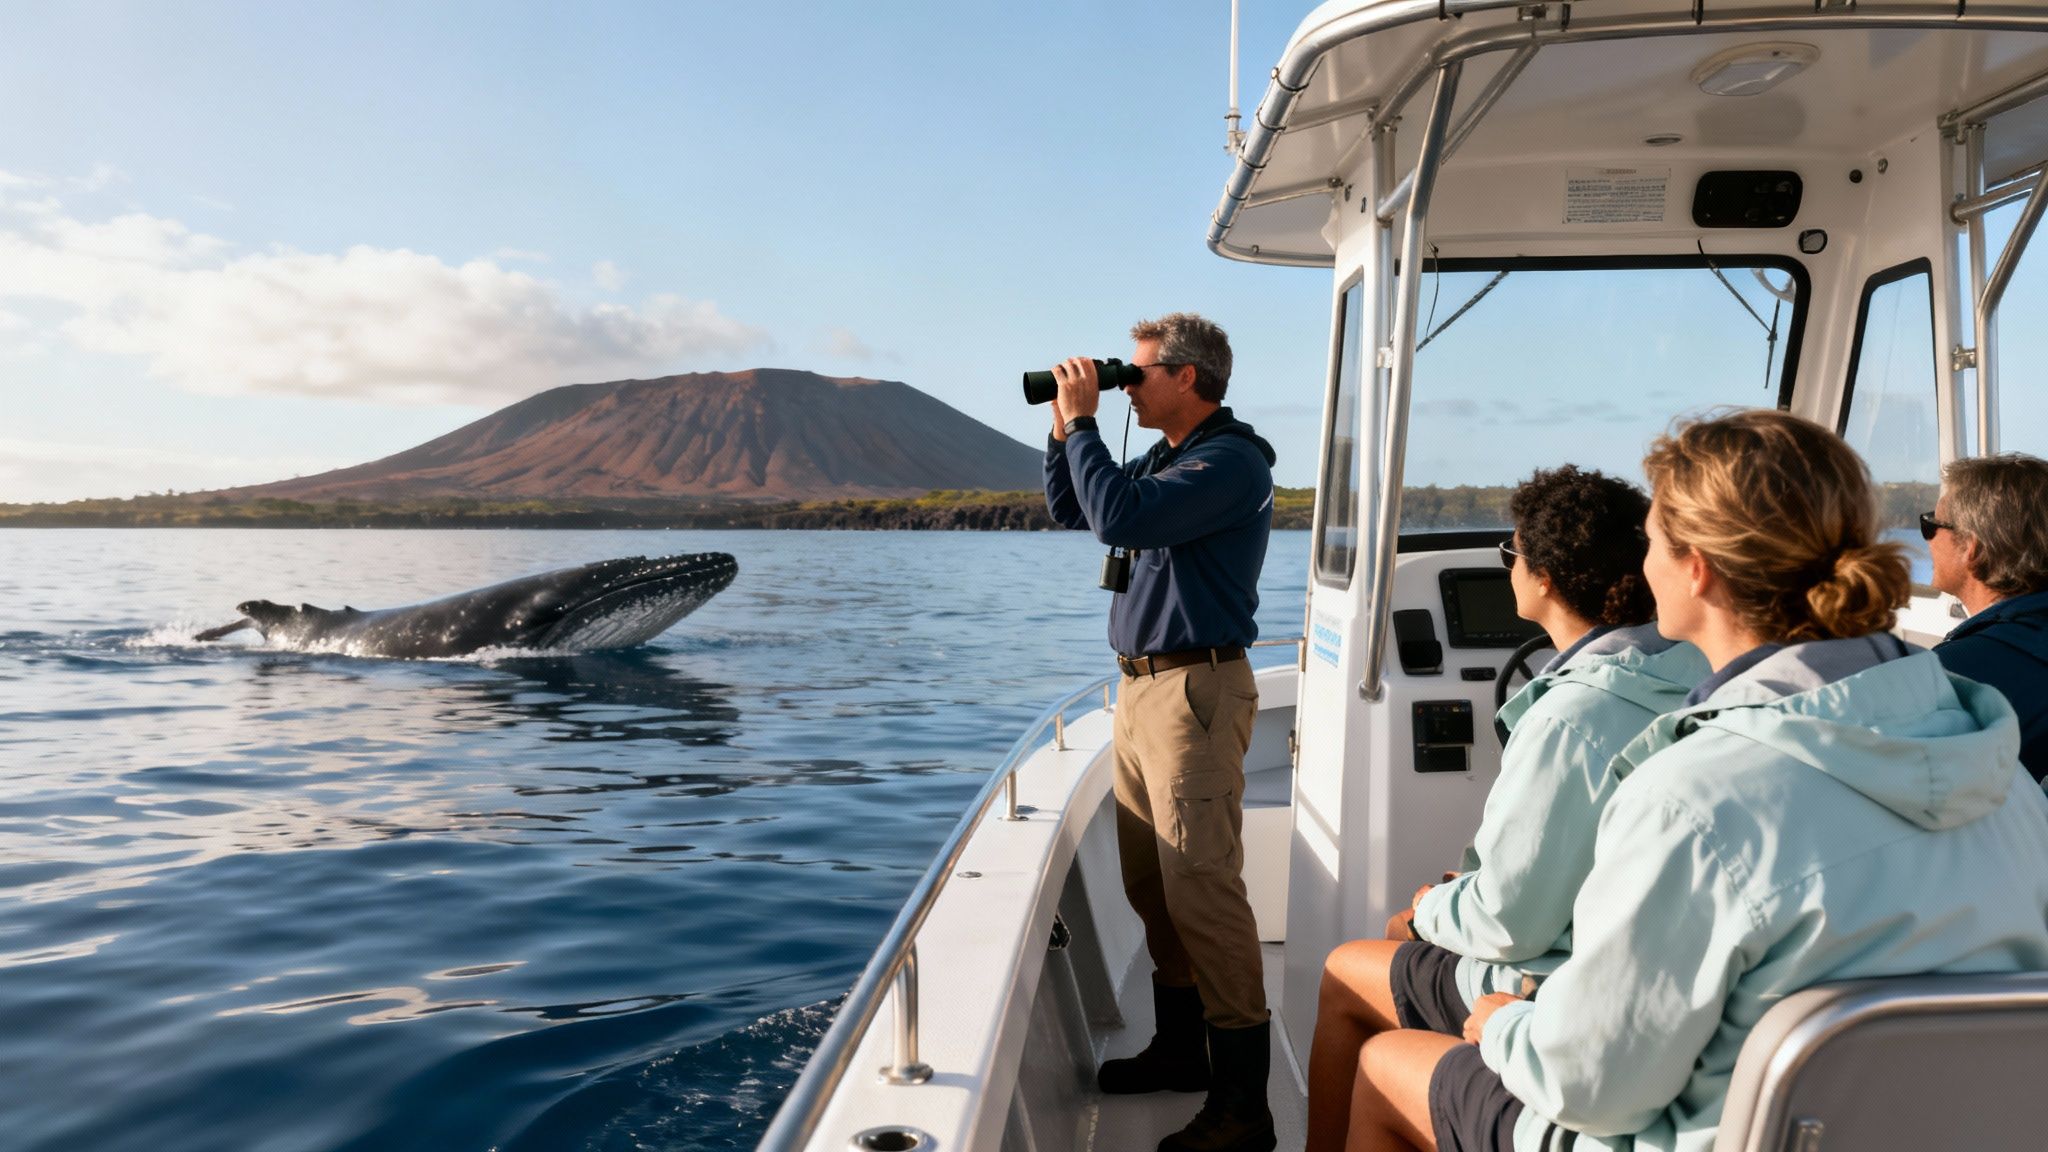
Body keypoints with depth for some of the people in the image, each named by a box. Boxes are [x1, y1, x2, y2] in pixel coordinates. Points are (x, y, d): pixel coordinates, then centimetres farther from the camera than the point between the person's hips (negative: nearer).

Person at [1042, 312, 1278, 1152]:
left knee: (1202, 893, -9)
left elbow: (1119, 518, -26)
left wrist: (1082, 423, -14)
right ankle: (1180, 1050, 31)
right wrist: (1062, 429, 11)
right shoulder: (1166, 459, 16)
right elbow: (1071, 511, 25)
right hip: (1140, 685, 10)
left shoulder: (1229, 461, -13)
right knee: (1152, 885, 16)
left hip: (1194, 691, -10)